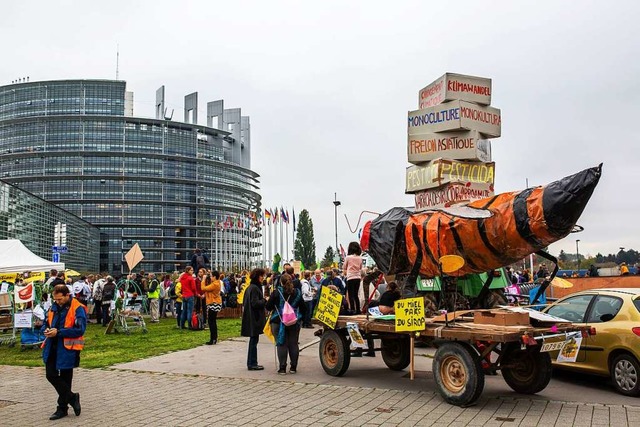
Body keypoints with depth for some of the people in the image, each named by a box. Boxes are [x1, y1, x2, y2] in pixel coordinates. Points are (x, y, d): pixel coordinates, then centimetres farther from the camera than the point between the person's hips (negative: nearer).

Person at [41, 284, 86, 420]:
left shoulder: (78, 309, -13)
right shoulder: (54, 307, 9)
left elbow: (80, 330, -20)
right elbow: (46, 323, 22)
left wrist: (58, 332, -22)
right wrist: (46, 330, -3)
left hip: (67, 348, -7)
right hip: (52, 347, 7)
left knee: (65, 379, 5)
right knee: (51, 375, 6)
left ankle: (62, 408, 22)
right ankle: (72, 397, 22)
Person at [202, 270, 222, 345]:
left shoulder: (215, 284, -19)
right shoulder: (216, 283, 13)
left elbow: (204, 288, -19)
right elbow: (207, 288, 14)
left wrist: (204, 280, -9)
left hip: (214, 304, -11)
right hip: (213, 303, 11)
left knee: (211, 321, -8)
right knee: (213, 321, 15)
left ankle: (212, 339, -7)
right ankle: (214, 338, 21)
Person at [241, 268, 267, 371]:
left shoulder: (250, 287, 14)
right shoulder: (254, 288, -16)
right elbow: (255, 303, -22)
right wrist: (265, 300, -12)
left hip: (251, 318, 10)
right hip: (254, 318, -10)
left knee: (253, 340, 14)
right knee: (254, 340, -3)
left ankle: (251, 363, 21)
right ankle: (252, 364, 2)